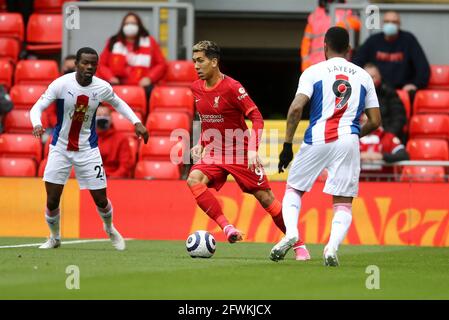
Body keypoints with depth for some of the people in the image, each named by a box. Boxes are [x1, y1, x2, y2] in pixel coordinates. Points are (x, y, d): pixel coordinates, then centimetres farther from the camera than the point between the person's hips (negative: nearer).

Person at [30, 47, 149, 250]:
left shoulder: (102, 87, -8)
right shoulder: (61, 84, -17)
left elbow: (118, 104, 13)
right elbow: (38, 107, -18)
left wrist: (136, 122, 2)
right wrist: (37, 124, -39)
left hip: (88, 149, 1)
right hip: (60, 148, -1)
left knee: (101, 200, 3)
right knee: (52, 201, -5)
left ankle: (110, 229, 36)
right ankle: (54, 237, 24)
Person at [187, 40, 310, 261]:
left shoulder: (231, 87, -16)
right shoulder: (196, 89, 4)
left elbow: (257, 118, -16)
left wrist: (253, 150, -25)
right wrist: (201, 145, 8)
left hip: (239, 153, -5)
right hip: (213, 152, 5)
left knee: (265, 198, -4)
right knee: (194, 180, -25)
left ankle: (298, 245, 10)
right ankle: (227, 228, -27)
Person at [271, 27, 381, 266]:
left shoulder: (313, 72, 4)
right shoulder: (363, 76, 13)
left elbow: (296, 108, -9)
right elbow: (375, 121, 12)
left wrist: (287, 145, -4)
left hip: (317, 139, -1)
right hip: (349, 142, 1)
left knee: (293, 189, 18)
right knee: (343, 204, 7)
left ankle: (291, 232, -8)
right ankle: (332, 246, -19)